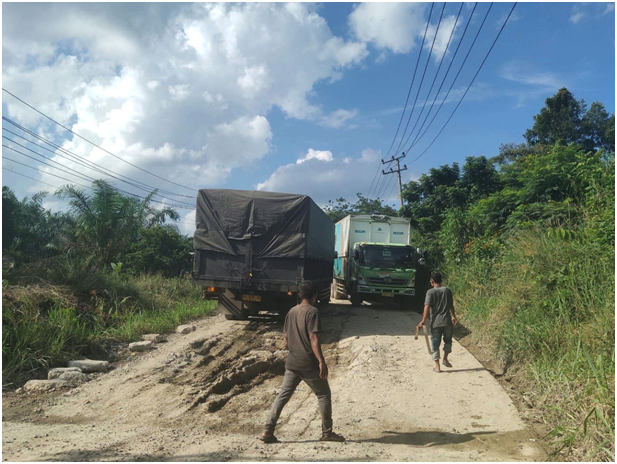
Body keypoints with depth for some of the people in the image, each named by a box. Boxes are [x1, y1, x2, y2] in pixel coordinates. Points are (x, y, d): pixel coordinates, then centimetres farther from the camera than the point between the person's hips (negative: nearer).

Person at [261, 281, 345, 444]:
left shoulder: (291, 312, 10)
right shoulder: (312, 311, -12)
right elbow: (313, 338, -19)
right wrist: (321, 361, -21)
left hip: (292, 363, 6)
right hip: (309, 364, -6)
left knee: (283, 395, 8)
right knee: (324, 395, 9)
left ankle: (267, 431, 4)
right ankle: (327, 432, 14)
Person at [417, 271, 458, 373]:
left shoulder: (430, 292, -7)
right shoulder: (447, 290, 4)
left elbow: (427, 307, -16)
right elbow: (451, 305, 15)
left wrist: (423, 320, -16)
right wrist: (453, 316, 29)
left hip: (435, 322, -2)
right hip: (447, 321, 3)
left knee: (435, 344, 6)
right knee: (448, 341, 25)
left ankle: (437, 366, 8)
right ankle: (445, 359, 31)